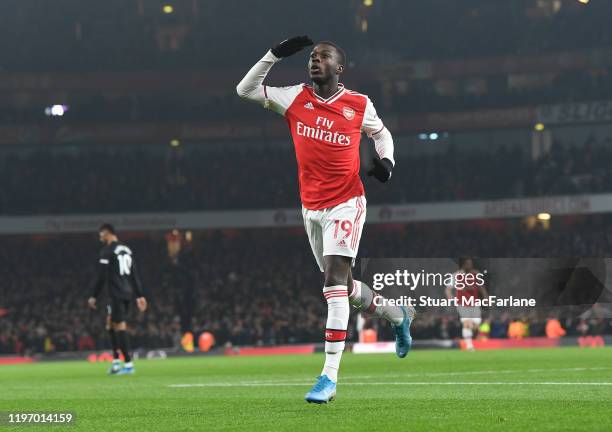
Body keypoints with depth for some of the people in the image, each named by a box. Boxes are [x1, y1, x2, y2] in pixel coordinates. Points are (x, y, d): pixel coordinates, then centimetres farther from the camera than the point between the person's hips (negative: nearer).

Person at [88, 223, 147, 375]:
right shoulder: (127, 249, 16)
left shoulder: (107, 251, -8)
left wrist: (94, 296, -7)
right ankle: (116, 361, 11)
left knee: (120, 326, -6)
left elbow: (101, 276, -12)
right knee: (111, 324, 16)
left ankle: (128, 364, -9)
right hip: (128, 293, 8)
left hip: (117, 294, -8)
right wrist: (139, 295, 18)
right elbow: (135, 274, 17)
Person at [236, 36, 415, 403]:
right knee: (344, 286, 13)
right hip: (312, 206, 5)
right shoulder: (296, 98, 2)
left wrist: (386, 159, -3)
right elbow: (245, 89, 4)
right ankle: (398, 316, 43)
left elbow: (380, 132, 17)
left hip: (346, 203, -4)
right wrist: (275, 55, -4)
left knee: (335, 280, -17)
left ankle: (330, 376, -19)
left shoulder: (359, 105, -2)